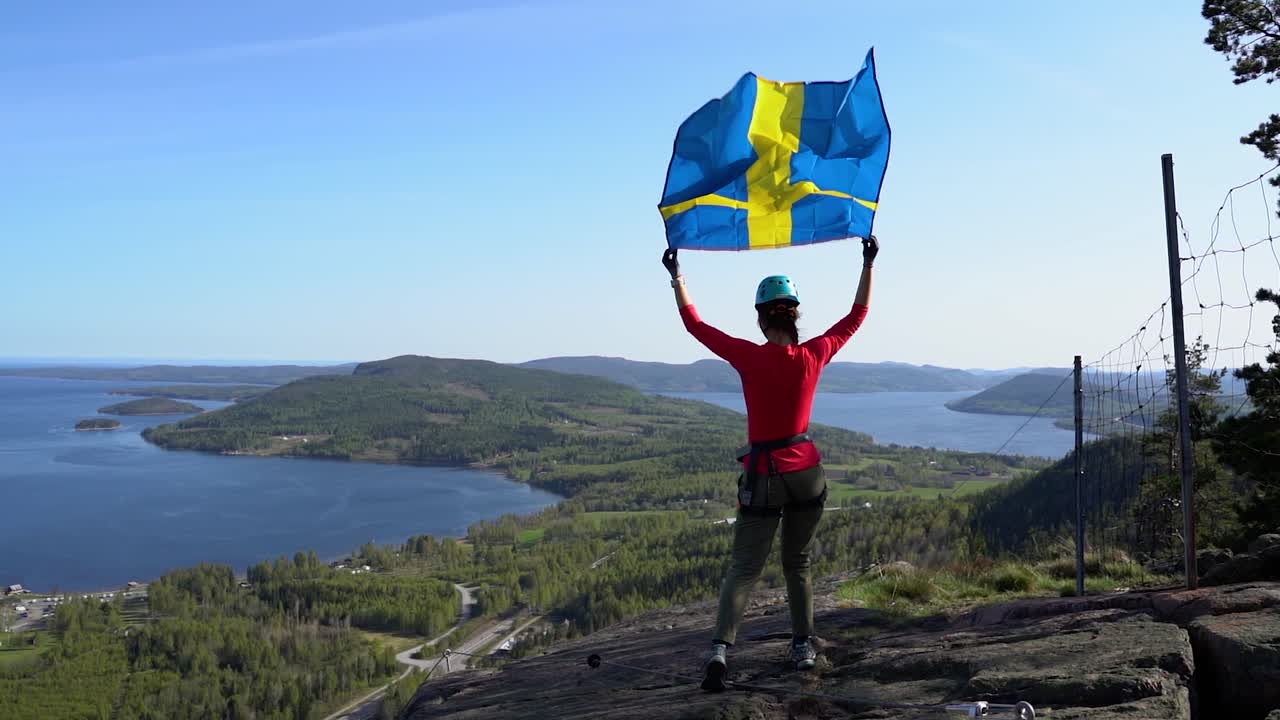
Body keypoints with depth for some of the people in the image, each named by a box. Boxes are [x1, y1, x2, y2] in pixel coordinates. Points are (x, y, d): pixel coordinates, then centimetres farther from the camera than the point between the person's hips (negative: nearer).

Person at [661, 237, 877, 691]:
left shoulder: (749, 358, -14)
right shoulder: (813, 356, -7)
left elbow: (694, 323, -3)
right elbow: (856, 318, 9)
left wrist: (676, 274, 6)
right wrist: (868, 264, 16)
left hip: (764, 476, -3)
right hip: (807, 473, 3)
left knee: (744, 568, 2)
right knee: (798, 565, 19)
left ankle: (720, 649, -14)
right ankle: (804, 648, 24)